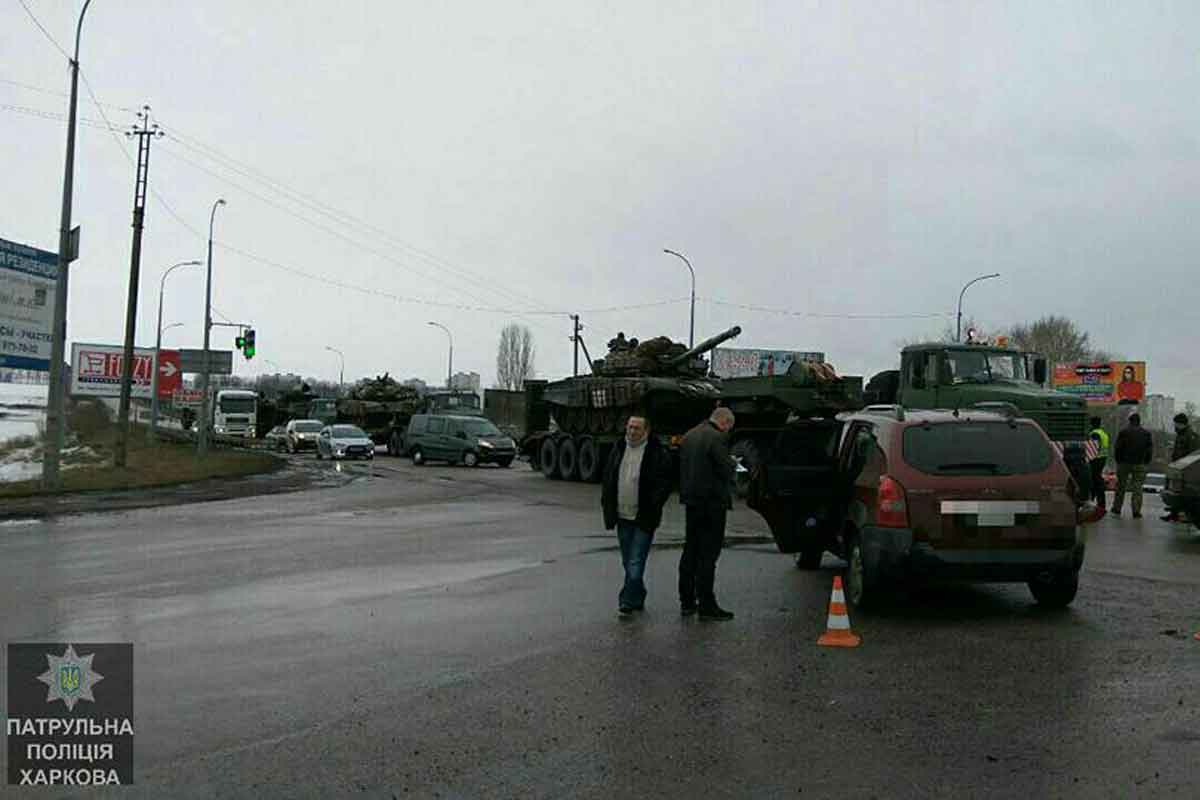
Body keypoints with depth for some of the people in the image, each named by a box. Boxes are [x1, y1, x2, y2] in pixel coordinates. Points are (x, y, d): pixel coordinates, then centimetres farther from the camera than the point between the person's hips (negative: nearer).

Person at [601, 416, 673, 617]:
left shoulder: (657, 455, -8)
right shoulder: (618, 450, 9)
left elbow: (664, 485, -8)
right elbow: (606, 480, 16)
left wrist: (651, 509, -14)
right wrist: (608, 507, 9)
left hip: (643, 519, -6)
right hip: (623, 517, 6)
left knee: (635, 563, -8)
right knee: (628, 563, 14)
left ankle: (628, 602, -2)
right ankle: (637, 599, 27)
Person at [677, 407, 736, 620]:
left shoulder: (689, 436, 11)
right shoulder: (717, 438, -14)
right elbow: (726, 469, -17)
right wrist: (732, 464, 3)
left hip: (691, 501, 8)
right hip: (712, 501, -8)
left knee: (690, 551, 14)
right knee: (708, 554, -4)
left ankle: (687, 602, 20)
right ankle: (706, 605, -2)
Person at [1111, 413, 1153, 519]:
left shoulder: (1124, 432, -4)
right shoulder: (1146, 433, 3)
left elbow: (1117, 448, -5)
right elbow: (1150, 449, 4)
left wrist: (1118, 461, 7)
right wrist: (1145, 462, 12)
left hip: (1124, 463, -1)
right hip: (1139, 465, 1)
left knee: (1120, 487, 11)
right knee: (1137, 488, 3)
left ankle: (1116, 510, 14)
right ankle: (1136, 512, -2)